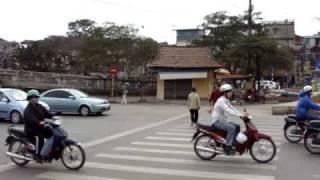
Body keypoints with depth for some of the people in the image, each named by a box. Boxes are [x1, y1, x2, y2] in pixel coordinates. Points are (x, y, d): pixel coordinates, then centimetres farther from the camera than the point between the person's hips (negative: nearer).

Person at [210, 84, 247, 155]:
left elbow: (232, 108, 11)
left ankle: (234, 144, 10)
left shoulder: (226, 101, 15)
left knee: (237, 126, 5)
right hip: (217, 121, -10)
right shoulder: (221, 101, -17)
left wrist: (242, 114, -4)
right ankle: (227, 148, -27)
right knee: (231, 128, -27)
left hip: (223, 121, 10)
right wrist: (240, 115, -34)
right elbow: (228, 111, -29)